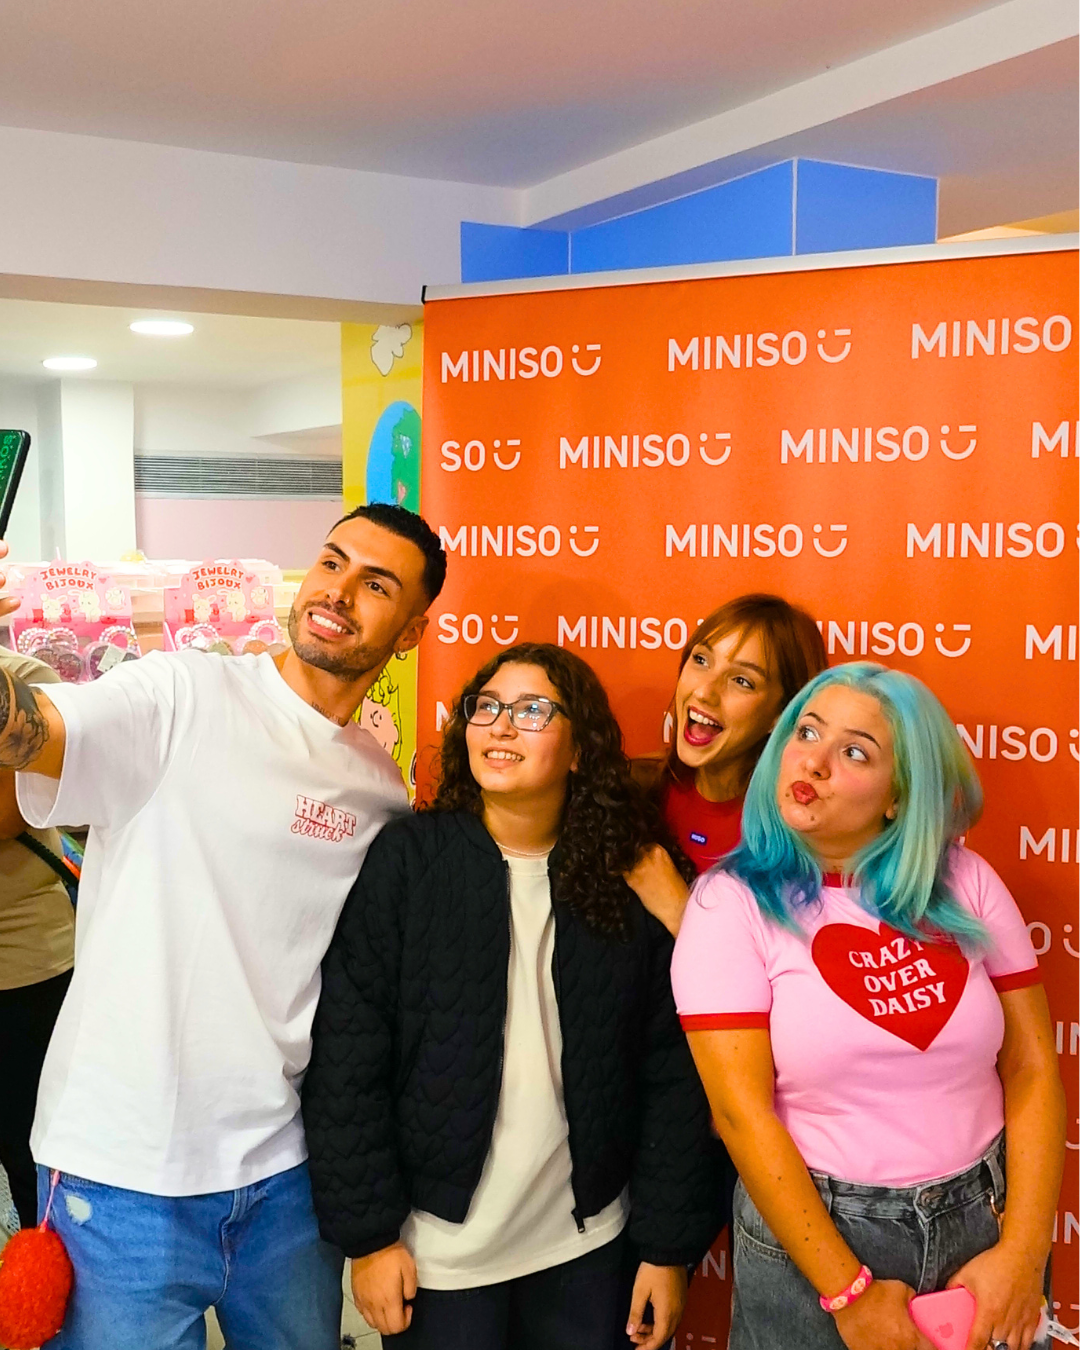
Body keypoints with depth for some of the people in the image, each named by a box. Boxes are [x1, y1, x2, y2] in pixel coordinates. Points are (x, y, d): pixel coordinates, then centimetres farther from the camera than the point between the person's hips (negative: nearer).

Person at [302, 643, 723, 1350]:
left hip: (588, 1247, 2)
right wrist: (368, 1232, -9)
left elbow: (671, 1074, -3)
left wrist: (668, 1246, -2)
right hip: (440, 1250, -1)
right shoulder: (405, 860, -11)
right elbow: (348, 1058, -10)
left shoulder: (630, 882, -6)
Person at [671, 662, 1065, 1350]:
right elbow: (742, 1110, -15)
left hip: (983, 1217, 3)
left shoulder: (963, 881, -4)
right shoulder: (732, 900, -12)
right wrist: (847, 1292, -16)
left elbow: (1032, 1069, -3)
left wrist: (1023, 1253, -10)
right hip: (808, 1229, -2)